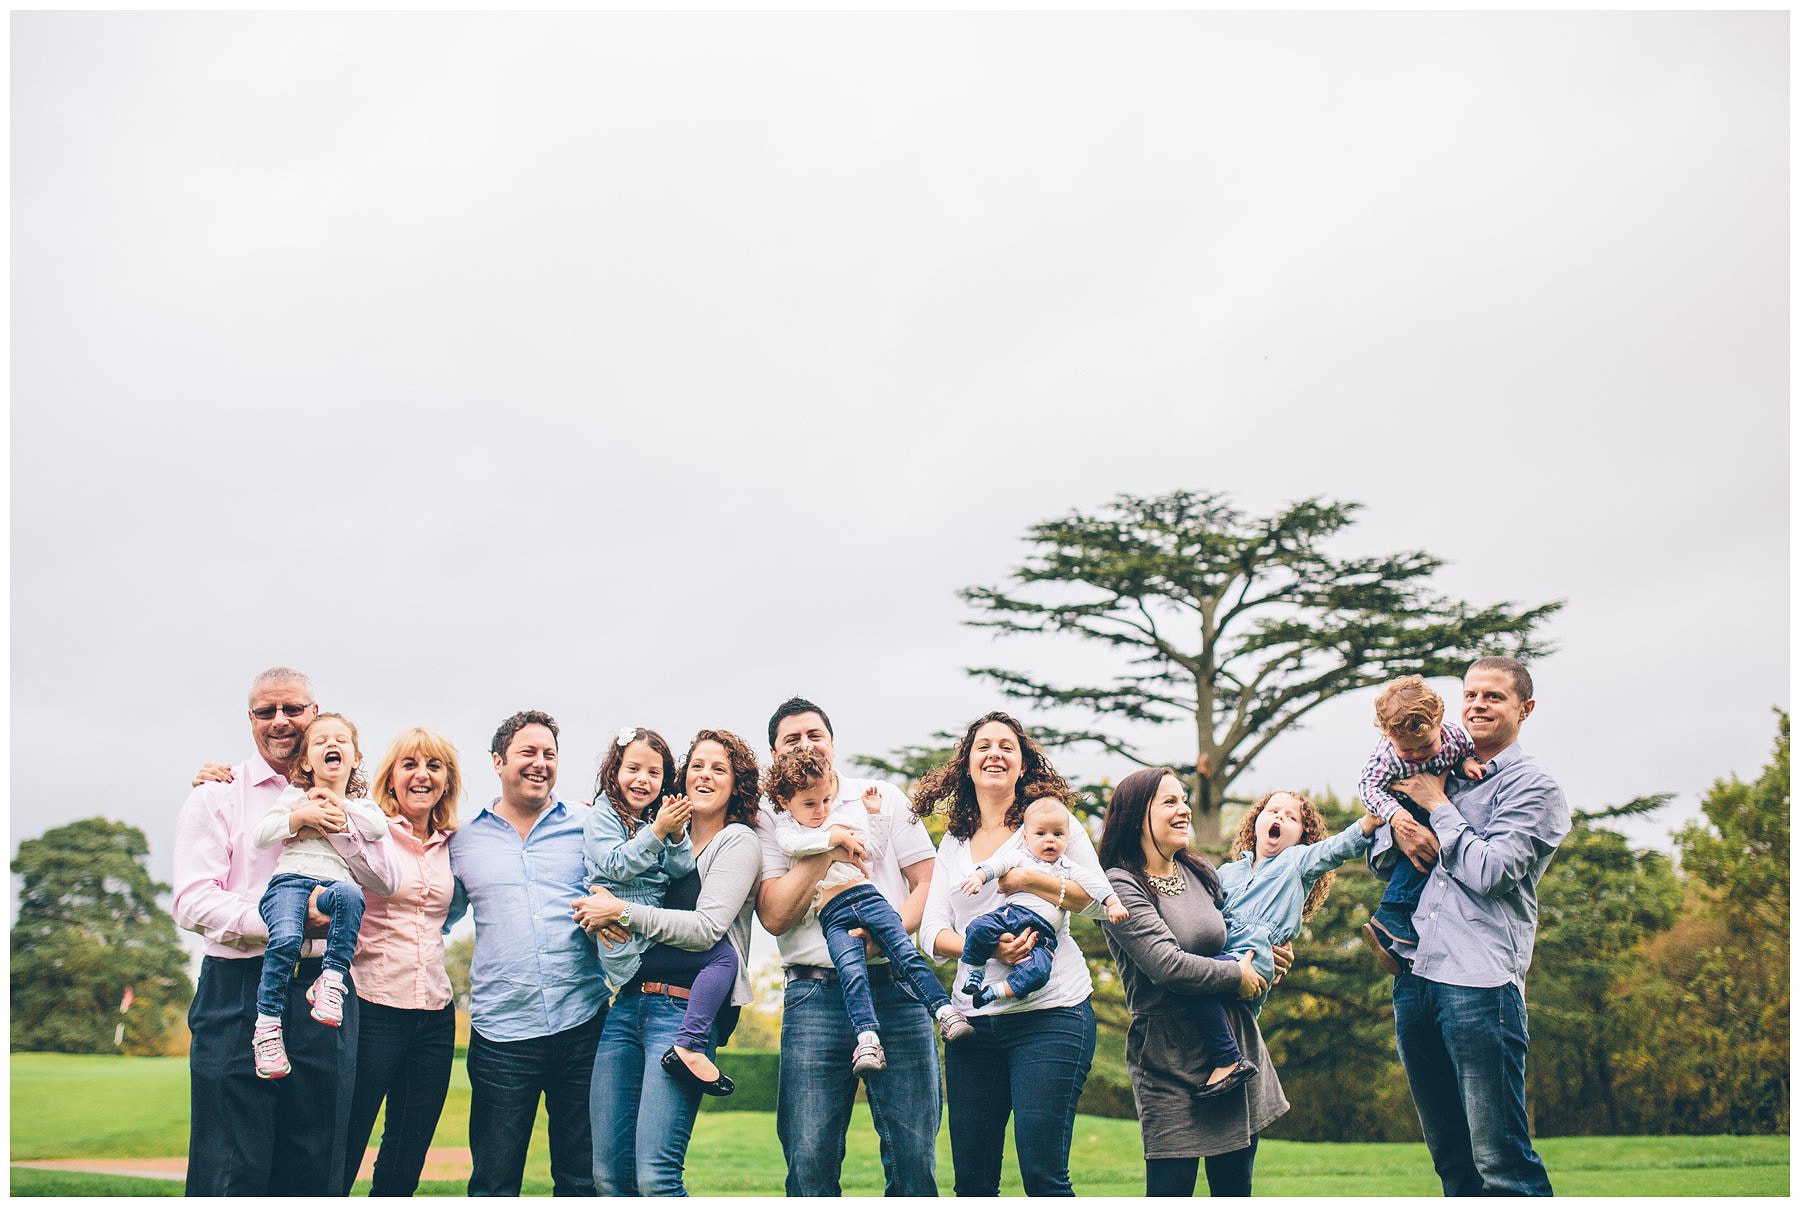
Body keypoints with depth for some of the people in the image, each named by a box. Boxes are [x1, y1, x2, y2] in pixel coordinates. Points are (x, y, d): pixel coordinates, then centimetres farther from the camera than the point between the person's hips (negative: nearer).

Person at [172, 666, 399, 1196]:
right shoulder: (220, 794, 3)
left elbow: (384, 879, 3)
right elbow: (192, 903, -8)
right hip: (240, 993, -3)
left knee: (315, 1167, 9)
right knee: (233, 1171, -2)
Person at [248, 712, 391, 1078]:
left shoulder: (360, 804, 25)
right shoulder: (295, 794, 21)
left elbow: (380, 828, 2)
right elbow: (260, 834, 9)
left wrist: (338, 805, 3)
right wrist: (301, 816, -2)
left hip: (334, 883, 1)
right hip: (290, 880, -1)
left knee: (349, 894, -39)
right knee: (286, 938, -33)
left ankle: (332, 979, -31)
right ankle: (267, 1023, -24)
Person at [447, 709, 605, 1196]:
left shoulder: (587, 825, 5)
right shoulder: (464, 840, 8)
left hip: (581, 1025, 0)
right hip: (501, 1033, 0)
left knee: (582, 1177, 9)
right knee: (492, 1183, 5)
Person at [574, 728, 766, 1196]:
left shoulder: (738, 841, 1)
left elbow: (706, 928, -11)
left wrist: (621, 912, -11)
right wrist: (599, 917, 1)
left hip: (685, 1011, -6)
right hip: (628, 1006, 6)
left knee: (654, 1175, -16)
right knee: (607, 1172, 2)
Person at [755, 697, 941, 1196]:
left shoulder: (883, 798, 12)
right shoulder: (769, 820, 8)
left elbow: (929, 882, 7)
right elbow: (774, 916, -3)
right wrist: (823, 849, -10)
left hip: (896, 988, 1)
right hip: (814, 994, -1)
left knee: (914, 1155, -2)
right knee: (809, 1159, -3)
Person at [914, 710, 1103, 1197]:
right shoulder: (952, 843, 16)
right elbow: (932, 934, 5)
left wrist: (1026, 878, -13)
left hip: (1049, 1015, -4)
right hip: (973, 1021, 4)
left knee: (1042, 1173, -7)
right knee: (971, 1178, 6)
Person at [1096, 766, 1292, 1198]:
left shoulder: (1200, 874, 9)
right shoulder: (1120, 885, -13)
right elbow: (1168, 965, -22)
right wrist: (1238, 976, -10)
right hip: (1172, 1060, -7)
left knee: (1235, 1186, 12)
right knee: (1170, 1187, -7)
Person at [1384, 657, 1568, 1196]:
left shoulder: (1533, 786, 0)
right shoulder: (1446, 773, 19)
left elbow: (1488, 871, -14)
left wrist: (1436, 806, -3)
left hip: (1479, 980, -7)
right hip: (1416, 973, 7)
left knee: (1500, 1160, -8)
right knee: (1449, 1155, 13)